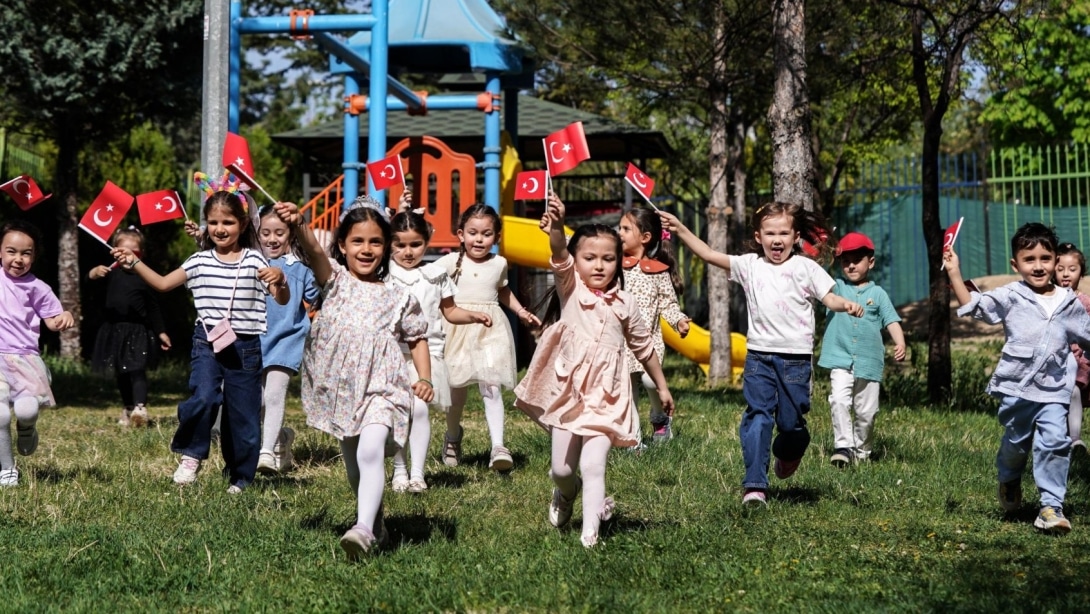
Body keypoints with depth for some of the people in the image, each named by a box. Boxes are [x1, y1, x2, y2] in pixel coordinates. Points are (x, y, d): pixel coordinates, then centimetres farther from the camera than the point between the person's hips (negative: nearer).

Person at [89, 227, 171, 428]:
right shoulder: (112, 272, 3)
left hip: (139, 331, -3)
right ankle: (127, 409, 18)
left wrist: (161, 332, 2)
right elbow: (89, 278, -14)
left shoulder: (144, 276, 1)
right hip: (115, 330, 3)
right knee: (121, 374, 10)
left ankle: (140, 408, -21)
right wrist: (95, 273, -38)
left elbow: (154, 308, 5)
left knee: (137, 370, -12)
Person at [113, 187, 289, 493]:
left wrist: (279, 279, -29)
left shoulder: (254, 261, -2)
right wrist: (135, 263, 3)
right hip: (207, 343, 1)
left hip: (245, 347, -1)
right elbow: (163, 284, 14)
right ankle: (191, 456, -1)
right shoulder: (200, 261, 6)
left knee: (243, 416, 6)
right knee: (203, 397, -24)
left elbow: (282, 300, -8)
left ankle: (240, 477, 24)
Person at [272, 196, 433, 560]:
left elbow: (417, 338, 16)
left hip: (381, 388, -2)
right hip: (340, 389, 2)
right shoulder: (335, 281, 3)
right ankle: (376, 527, 32)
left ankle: (364, 529, -33)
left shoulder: (398, 298, 6)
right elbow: (314, 251, -17)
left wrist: (424, 378, -1)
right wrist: (299, 226, -38)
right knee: (353, 465, 13)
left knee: (370, 452, -25)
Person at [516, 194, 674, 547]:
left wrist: (662, 387, 22)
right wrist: (555, 229, -45)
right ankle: (566, 492, 42)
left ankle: (590, 534, -7)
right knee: (561, 469, 8)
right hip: (568, 392, 0)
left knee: (593, 466, -12)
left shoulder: (624, 304, 4)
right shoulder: (570, 290, -2)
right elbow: (560, 257, -24)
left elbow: (644, 348, 16)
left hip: (607, 397, 0)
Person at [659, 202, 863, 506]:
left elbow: (828, 298, -1)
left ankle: (788, 454, 40)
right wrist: (680, 229, -3)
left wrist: (846, 304, -23)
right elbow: (709, 254, 4)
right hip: (759, 355, 1)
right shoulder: (750, 265, 7)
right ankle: (755, 486, -9)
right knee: (757, 416, -8)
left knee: (791, 421, 4)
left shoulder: (805, 267, 2)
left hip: (795, 358, -1)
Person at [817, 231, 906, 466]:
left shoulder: (878, 293, 7)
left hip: (869, 362, 1)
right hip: (840, 359, -1)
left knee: (866, 412, 6)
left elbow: (891, 321, 2)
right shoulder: (836, 288, 9)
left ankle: (861, 451, 23)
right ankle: (843, 446, -20)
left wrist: (900, 344, -14)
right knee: (839, 400, -22)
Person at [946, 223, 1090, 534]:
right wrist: (954, 274, -12)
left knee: (1055, 441, -14)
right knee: (1016, 442, 13)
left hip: (1053, 390, 1)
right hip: (1015, 387, 0)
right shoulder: (1011, 296, -1)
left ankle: (1051, 505, -8)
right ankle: (1009, 482, 44)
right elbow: (973, 306, -5)